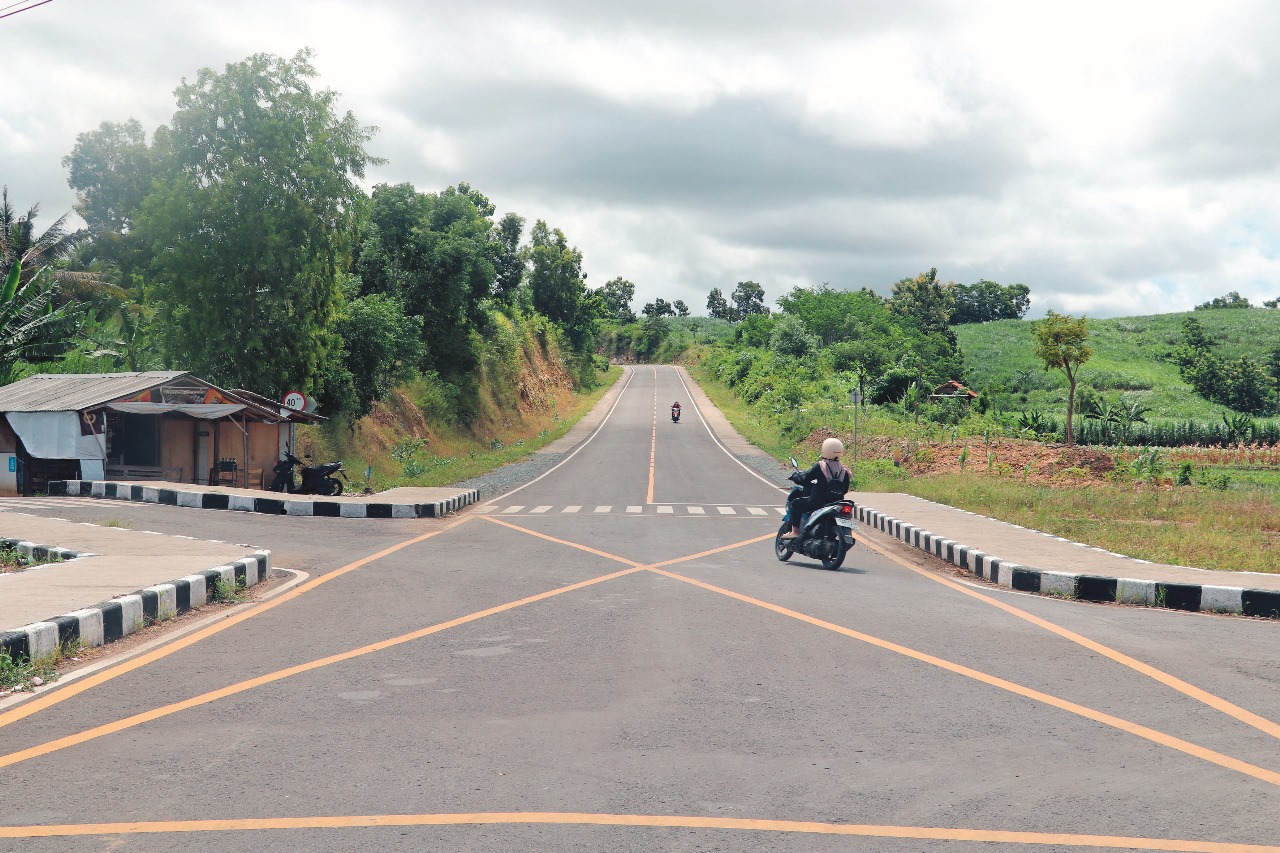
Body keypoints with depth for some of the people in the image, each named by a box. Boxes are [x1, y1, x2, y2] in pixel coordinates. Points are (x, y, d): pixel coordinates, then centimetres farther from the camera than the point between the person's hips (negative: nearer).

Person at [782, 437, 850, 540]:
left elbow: (804, 479, -9)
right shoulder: (844, 470, 4)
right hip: (837, 503, 6)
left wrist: (794, 476, 11)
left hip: (819, 502, -6)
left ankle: (795, 531, 1)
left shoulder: (820, 466, -11)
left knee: (796, 503, 8)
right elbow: (845, 489, 11)